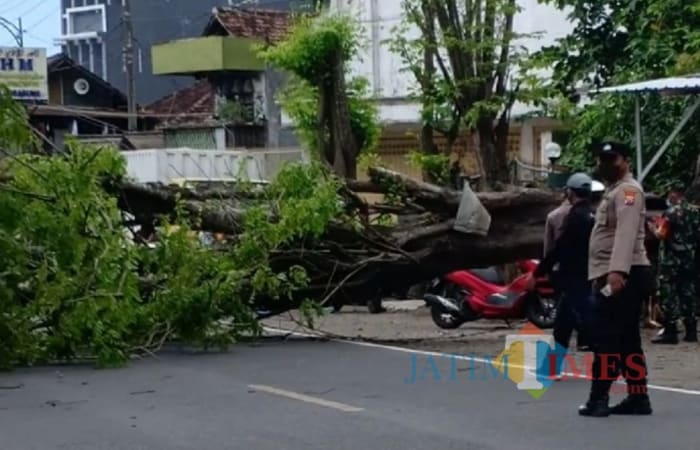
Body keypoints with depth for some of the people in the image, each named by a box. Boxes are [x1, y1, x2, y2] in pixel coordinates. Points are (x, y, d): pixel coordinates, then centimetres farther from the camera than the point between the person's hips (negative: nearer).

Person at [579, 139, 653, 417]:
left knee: (606, 339, -12)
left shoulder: (627, 189, -8)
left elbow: (626, 233, -23)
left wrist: (617, 271, -34)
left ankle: (598, 399, -13)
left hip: (623, 276, -11)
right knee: (627, 340, 10)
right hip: (611, 276, 11)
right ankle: (638, 398, 13)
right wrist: (603, 274, 15)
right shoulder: (613, 191, 25)